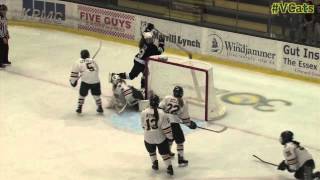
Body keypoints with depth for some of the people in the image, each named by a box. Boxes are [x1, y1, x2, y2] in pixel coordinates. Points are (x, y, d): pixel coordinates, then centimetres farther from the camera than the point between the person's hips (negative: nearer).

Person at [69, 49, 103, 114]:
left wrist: (72, 81, 23)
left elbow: (74, 72, 11)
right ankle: (100, 107, 22)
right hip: (96, 80, 3)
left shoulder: (79, 62, 12)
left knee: (82, 94, 15)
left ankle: (79, 108, 14)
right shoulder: (93, 61, 20)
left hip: (86, 81, -2)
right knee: (96, 94, 20)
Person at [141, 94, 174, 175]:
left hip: (149, 138, 1)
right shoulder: (161, 113, -19)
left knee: (151, 151, 29)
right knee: (164, 152, 15)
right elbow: (166, 127, -15)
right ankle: (169, 167, 13)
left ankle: (155, 164, 31)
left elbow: (143, 126, 2)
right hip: (161, 137, -1)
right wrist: (170, 136, -1)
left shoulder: (144, 113, -13)